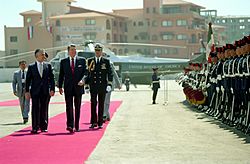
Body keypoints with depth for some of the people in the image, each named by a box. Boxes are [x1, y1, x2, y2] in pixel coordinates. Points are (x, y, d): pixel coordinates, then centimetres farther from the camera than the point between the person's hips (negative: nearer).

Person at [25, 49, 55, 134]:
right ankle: (35, 128, 3)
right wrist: (27, 91, -3)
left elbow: (51, 78, 6)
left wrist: (52, 89, -4)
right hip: (35, 91, -1)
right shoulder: (31, 67, 4)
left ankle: (43, 127, 13)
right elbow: (28, 80, 4)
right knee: (35, 109, -1)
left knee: (44, 109, 5)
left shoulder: (48, 66, 8)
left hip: (45, 91, 1)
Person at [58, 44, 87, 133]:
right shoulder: (63, 61, 8)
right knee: (69, 107, -8)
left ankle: (76, 126, 14)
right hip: (68, 87, 0)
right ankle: (70, 125, -14)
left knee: (77, 108, 6)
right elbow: (61, 75, 9)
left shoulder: (82, 60, 6)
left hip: (78, 87, 1)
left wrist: (82, 80, -17)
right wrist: (60, 86, 4)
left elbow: (85, 72, 2)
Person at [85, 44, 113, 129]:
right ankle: (93, 122, 3)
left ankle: (100, 123, 9)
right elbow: (87, 73, 8)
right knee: (93, 104, -3)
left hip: (103, 86, 0)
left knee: (101, 104, 4)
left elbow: (110, 74, 3)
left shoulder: (106, 61, 5)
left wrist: (109, 84, -7)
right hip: (93, 86, 0)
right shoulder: (90, 61, 6)